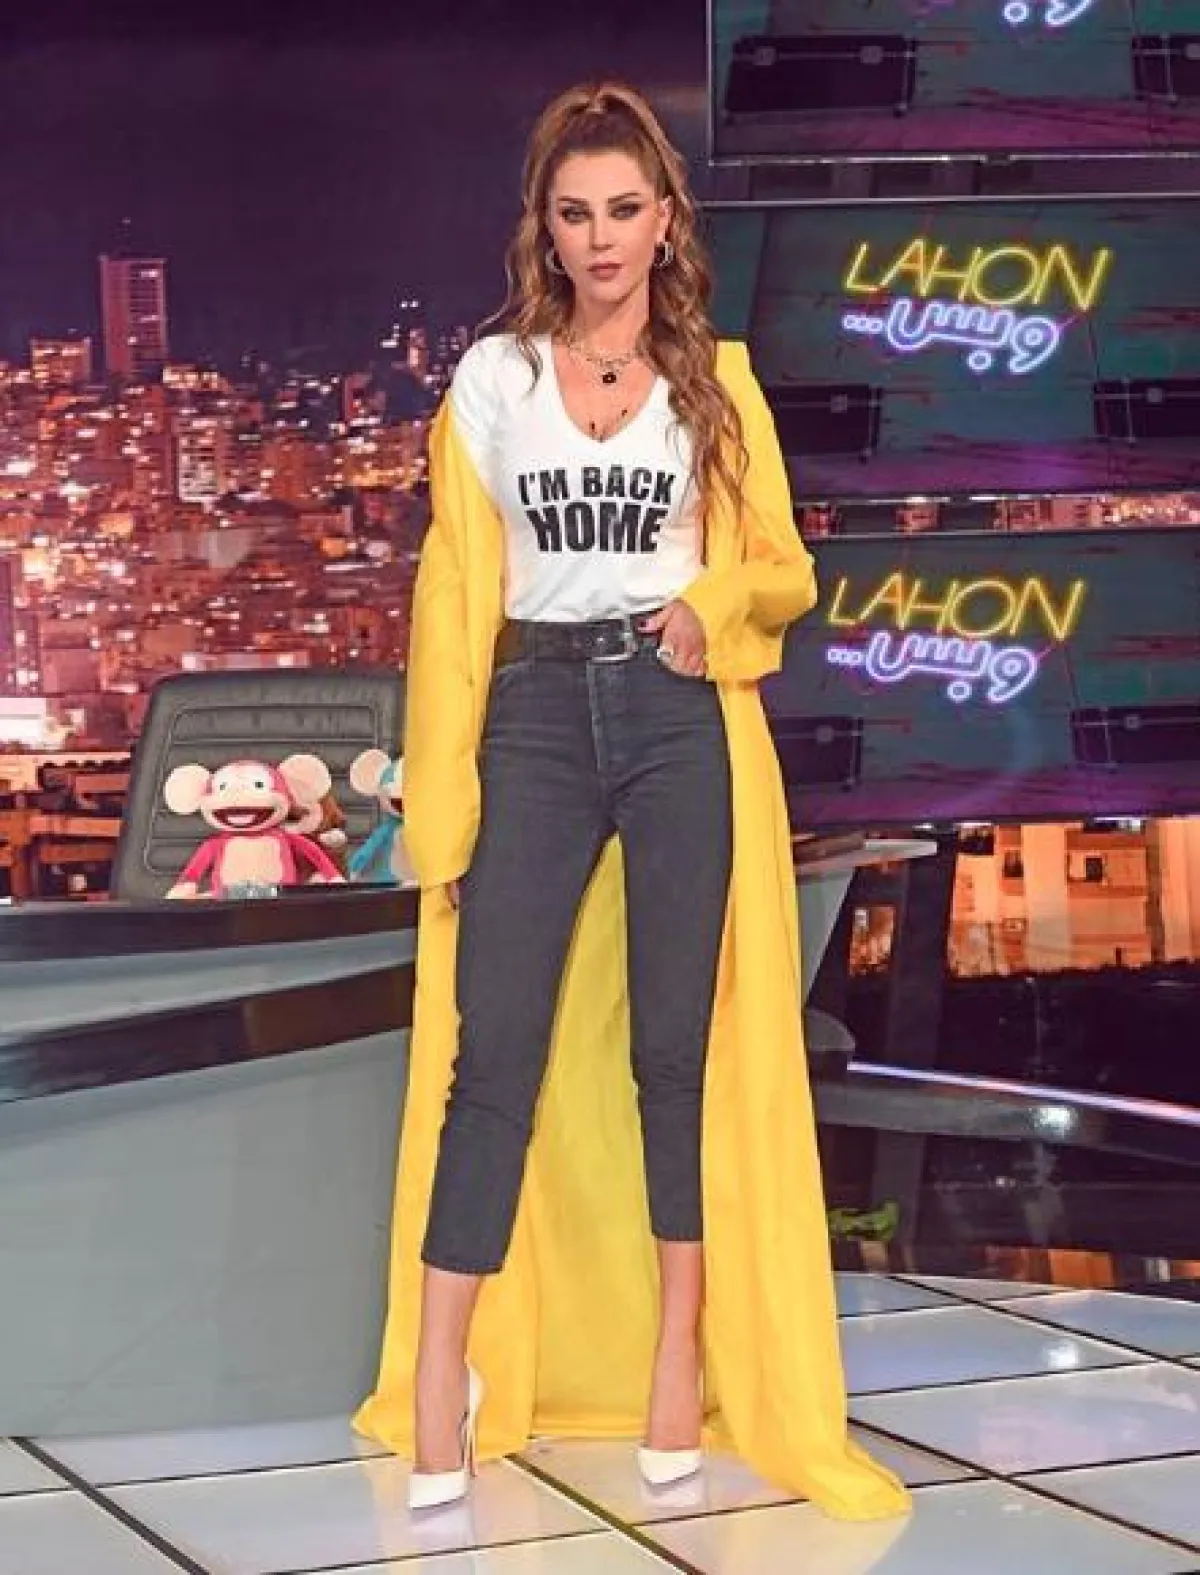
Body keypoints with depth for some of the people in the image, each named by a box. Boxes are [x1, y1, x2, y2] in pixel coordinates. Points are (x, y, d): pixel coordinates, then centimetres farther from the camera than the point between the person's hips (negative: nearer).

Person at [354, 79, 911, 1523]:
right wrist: (441, 791, -4)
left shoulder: (718, 378, 10)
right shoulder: (491, 380, 6)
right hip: (538, 718, 0)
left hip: (685, 719, 1)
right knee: (493, 1049, -6)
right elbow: (456, 592, 2)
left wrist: (717, 602, -12)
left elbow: (784, 567, 11)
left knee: (680, 1043, 3)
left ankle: (679, 1354, 14)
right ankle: (441, 1382, -4)